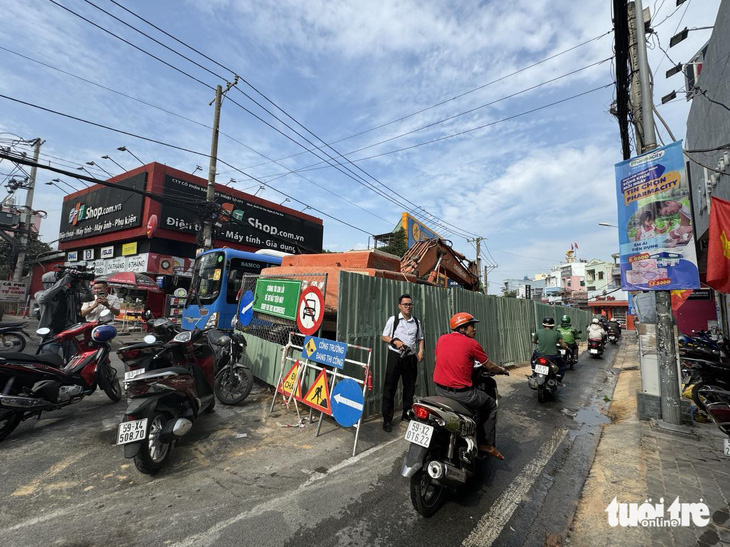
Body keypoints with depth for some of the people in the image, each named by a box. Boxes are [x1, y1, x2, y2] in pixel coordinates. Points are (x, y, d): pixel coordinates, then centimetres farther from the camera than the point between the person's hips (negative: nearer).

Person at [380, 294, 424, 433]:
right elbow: (384, 337, 0)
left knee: (410, 387, 15)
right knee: (390, 388, -2)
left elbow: (420, 339, 19)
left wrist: (420, 351, 2)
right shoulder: (393, 319, -2)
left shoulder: (417, 322, 11)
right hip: (395, 356, -4)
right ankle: (387, 419, 8)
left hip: (411, 358, 4)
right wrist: (395, 341, -17)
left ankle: (407, 414, 33)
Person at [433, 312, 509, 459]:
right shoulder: (471, 344, -8)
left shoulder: (442, 339, 6)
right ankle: (486, 444, 22)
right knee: (491, 405, 19)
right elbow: (489, 366, 4)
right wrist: (502, 370, 24)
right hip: (461, 391, -6)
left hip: (439, 389, 6)